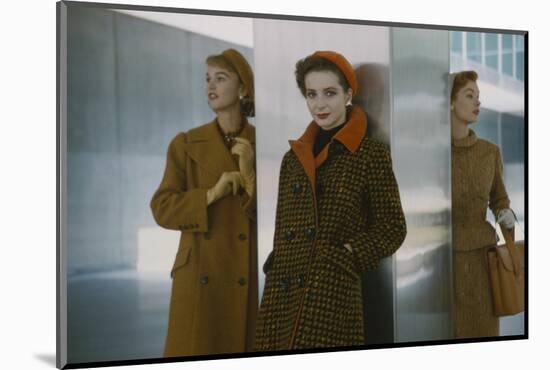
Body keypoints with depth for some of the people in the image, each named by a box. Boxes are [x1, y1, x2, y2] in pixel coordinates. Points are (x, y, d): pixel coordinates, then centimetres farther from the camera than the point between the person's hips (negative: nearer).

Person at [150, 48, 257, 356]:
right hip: (199, 276, 0)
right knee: (195, 351, 2)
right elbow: (163, 209, -2)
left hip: (248, 276, 0)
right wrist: (211, 194, -15)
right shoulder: (186, 144, 3)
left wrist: (250, 176, -14)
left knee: (245, 349, 6)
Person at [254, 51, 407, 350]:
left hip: (332, 293, -4)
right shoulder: (294, 156, 12)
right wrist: (279, 266, 5)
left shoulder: (371, 155, -2)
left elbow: (392, 228, -2)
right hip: (280, 294, 5)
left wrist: (348, 255, -12)